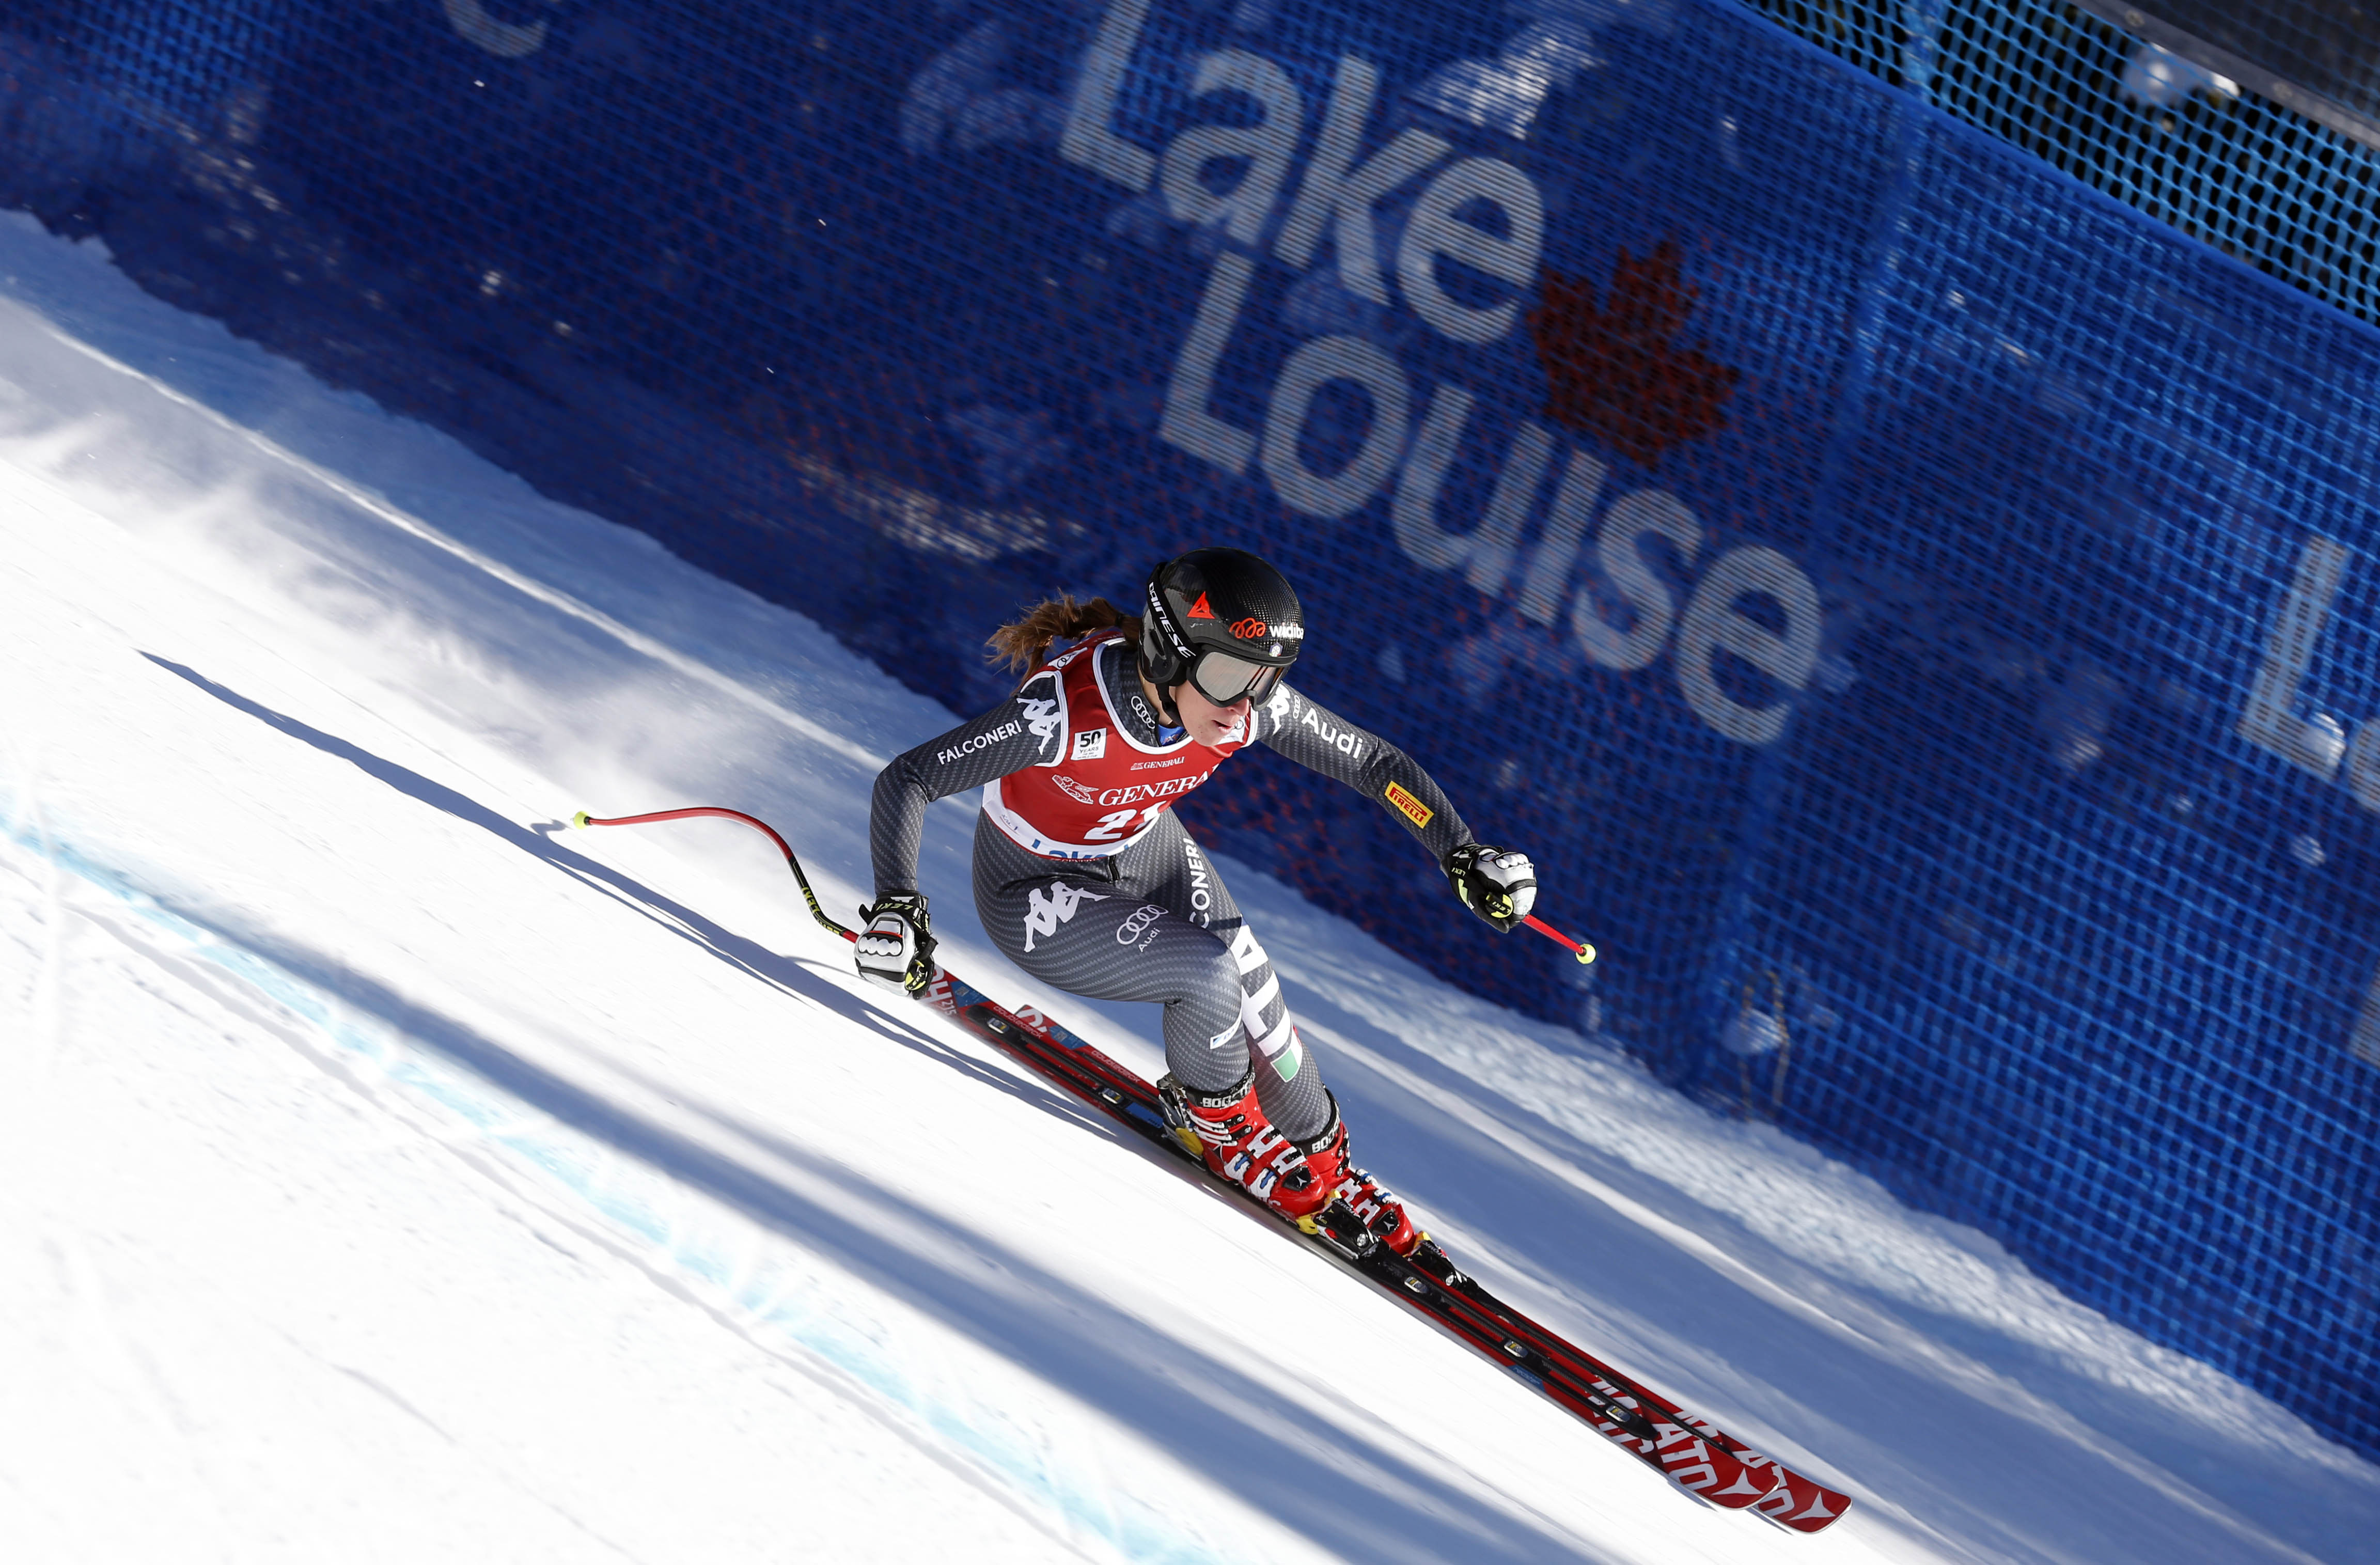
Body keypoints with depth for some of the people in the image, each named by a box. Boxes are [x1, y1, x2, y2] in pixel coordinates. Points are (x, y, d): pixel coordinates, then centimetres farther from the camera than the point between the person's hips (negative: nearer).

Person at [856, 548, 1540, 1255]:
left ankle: (1323, 1167, 19)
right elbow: (907, 780, -33)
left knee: (1256, 1010, -8)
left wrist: (1463, 854, -18)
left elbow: (1375, 762, -10)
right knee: (1209, 976, -24)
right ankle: (1216, 1124, 6)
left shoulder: (1249, 705, -23)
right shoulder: (1066, 710, -39)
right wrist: (897, 905, -44)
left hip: (1147, 852, 5)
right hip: (1037, 894, -5)